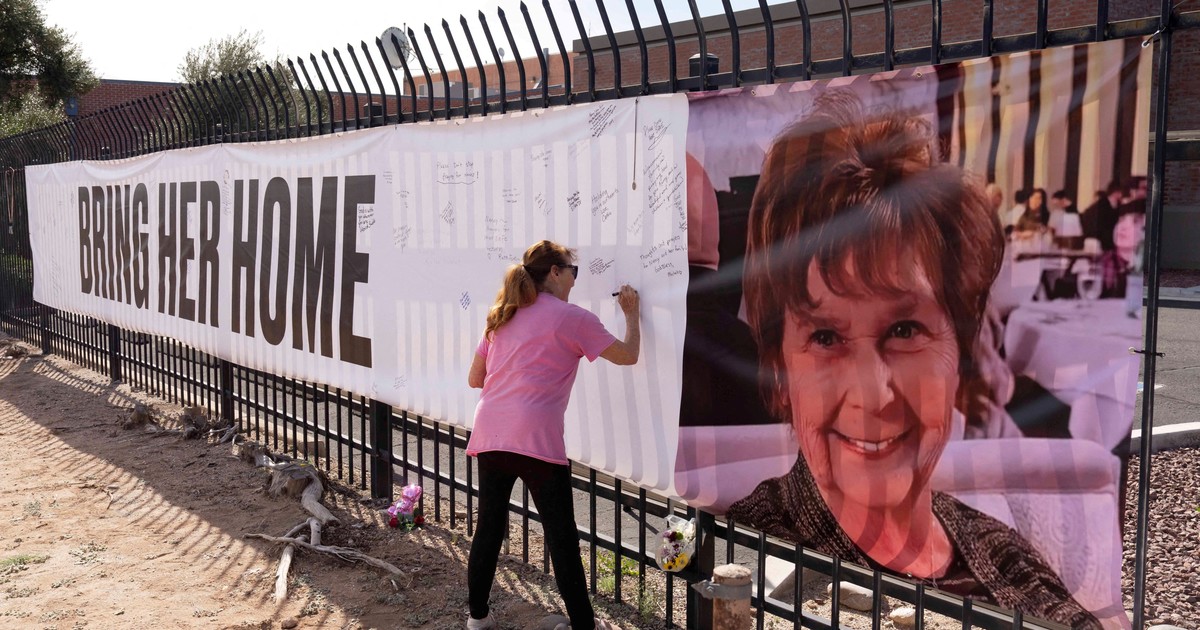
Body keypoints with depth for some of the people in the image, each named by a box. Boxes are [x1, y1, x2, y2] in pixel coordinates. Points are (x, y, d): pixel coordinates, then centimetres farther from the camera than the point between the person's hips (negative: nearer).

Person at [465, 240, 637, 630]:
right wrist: (632, 315, 20)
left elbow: (475, 379, 20)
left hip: (489, 434, 6)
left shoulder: (502, 317, 19)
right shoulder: (571, 317, 2)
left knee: (489, 527, 15)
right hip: (534, 438, -6)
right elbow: (627, 356, 4)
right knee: (562, 536, 3)